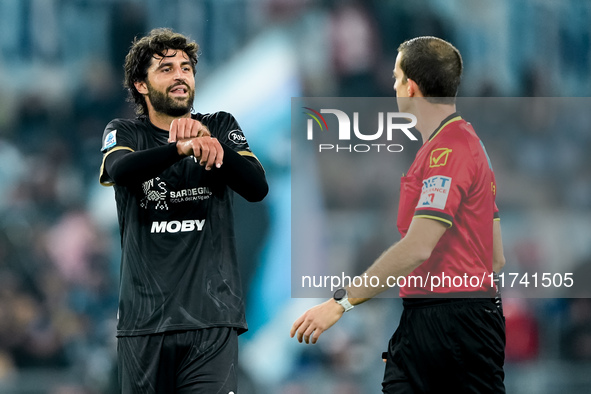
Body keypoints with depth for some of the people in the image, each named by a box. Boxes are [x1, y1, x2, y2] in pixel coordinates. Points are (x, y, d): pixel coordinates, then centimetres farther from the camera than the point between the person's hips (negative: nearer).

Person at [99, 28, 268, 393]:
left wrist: (208, 137, -21)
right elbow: (120, 169, -16)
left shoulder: (222, 127, 12)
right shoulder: (124, 133, 9)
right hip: (144, 318, 0)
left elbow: (257, 187, -5)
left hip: (212, 317, 0)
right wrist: (182, 147, -33)